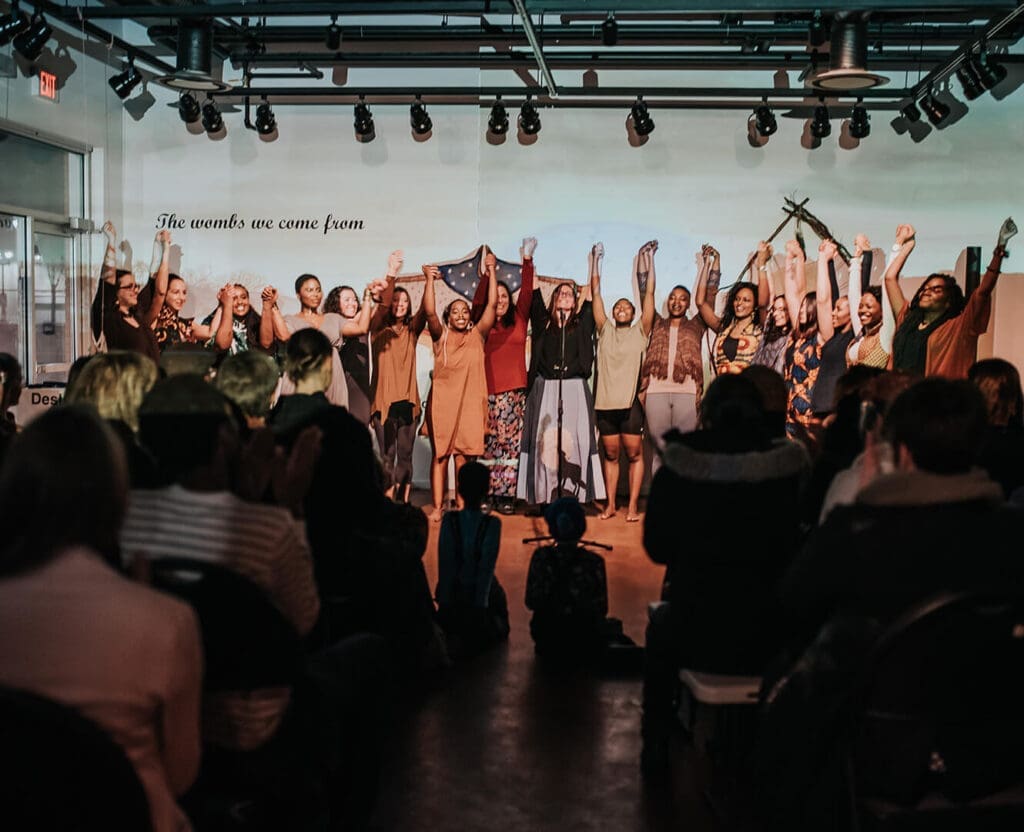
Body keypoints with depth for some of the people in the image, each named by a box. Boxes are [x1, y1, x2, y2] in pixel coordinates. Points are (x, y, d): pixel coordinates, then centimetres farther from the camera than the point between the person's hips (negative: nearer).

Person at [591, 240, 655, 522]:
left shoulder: (640, 332, 8)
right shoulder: (605, 330, 13)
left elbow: (649, 293, 6)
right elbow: (596, 293, 12)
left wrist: (649, 258, 5)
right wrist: (596, 260, 11)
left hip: (630, 403, -2)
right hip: (605, 403, 2)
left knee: (634, 455, 1)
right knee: (610, 455, 9)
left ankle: (633, 506, 7)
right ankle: (610, 504, 16)